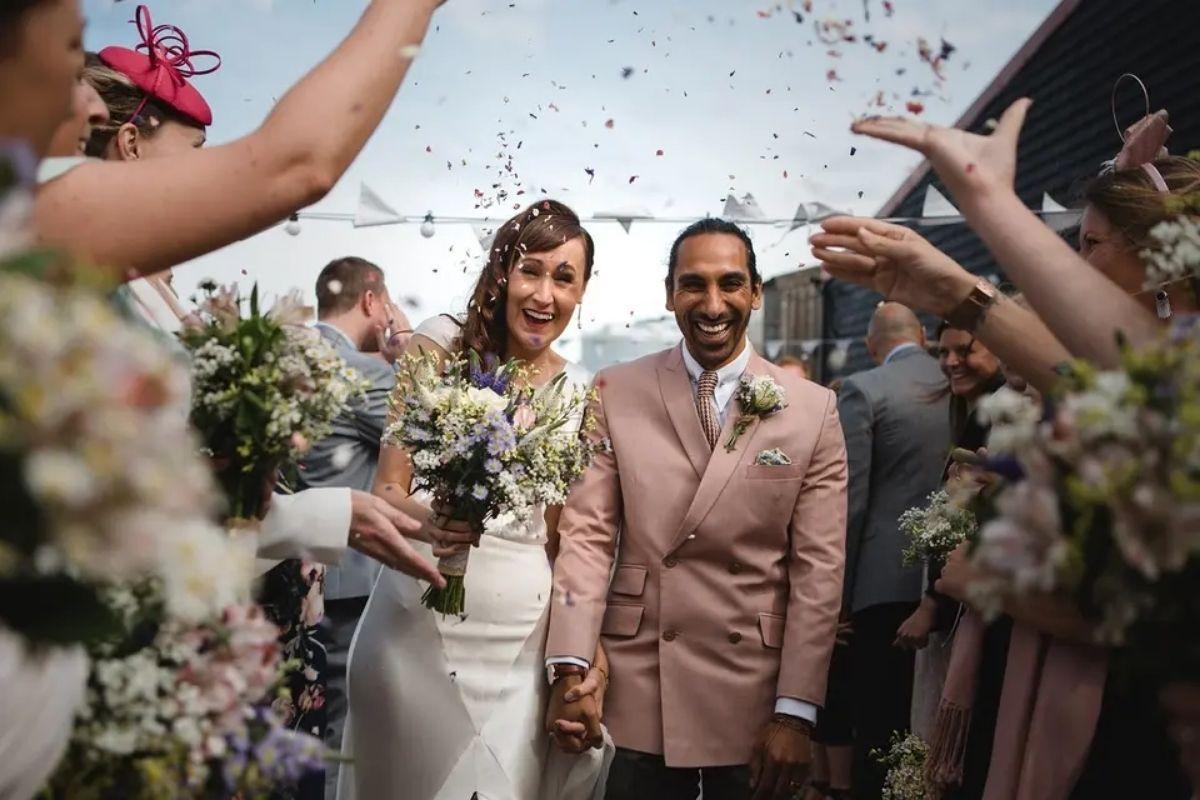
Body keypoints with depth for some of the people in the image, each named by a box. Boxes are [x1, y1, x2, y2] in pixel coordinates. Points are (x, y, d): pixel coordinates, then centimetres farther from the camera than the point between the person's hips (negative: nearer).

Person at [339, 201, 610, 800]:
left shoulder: (581, 394, 4)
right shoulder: (440, 350, -4)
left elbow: (573, 537, 6)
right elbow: (386, 490, -6)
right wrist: (428, 519, -28)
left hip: (525, 633, 2)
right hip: (420, 622, -2)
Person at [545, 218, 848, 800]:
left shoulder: (813, 410, -1)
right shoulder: (615, 394, 0)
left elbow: (818, 568, -3)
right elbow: (587, 532, -4)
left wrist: (796, 713, -6)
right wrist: (569, 671, -13)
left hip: (754, 696, 0)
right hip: (636, 692, 0)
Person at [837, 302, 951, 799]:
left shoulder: (863, 391, -7)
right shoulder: (959, 389, 7)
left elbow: (850, 501, -11)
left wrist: (838, 592, -5)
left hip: (886, 583, -5)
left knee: (881, 725, 2)